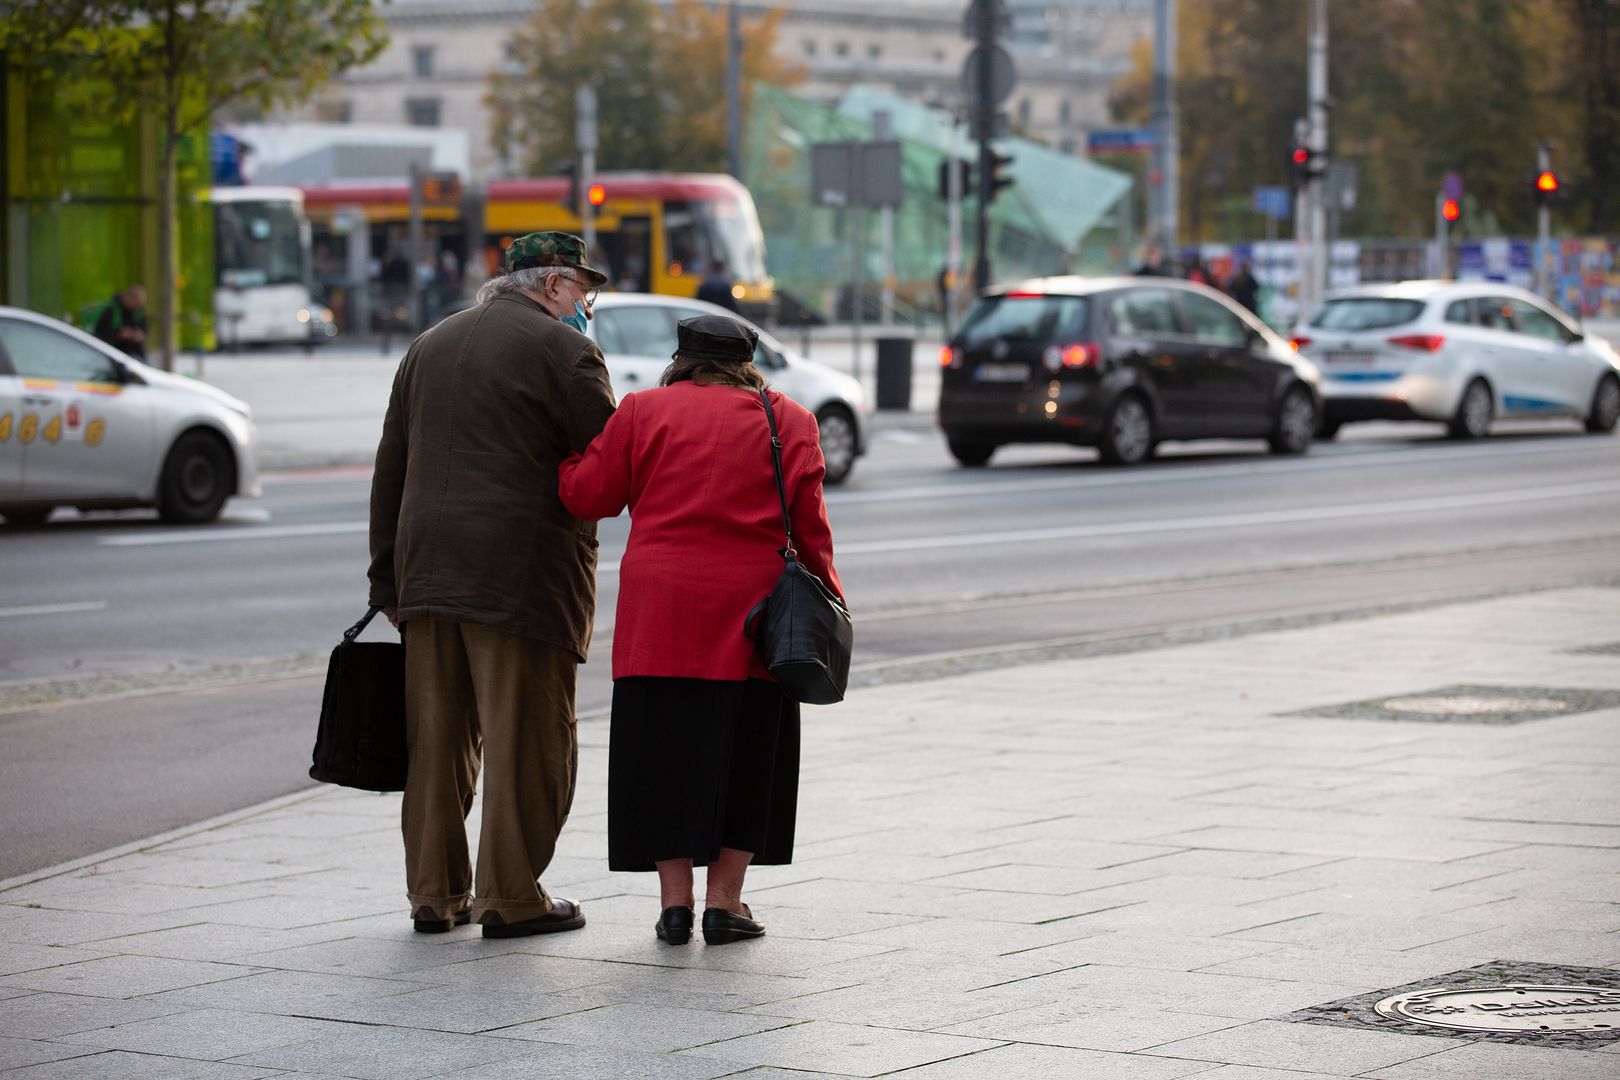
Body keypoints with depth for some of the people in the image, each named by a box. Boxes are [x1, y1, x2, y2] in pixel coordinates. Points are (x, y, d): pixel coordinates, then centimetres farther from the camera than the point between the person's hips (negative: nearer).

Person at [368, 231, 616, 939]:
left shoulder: (428, 348, 18)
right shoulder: (563, 349, -4)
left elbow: (389, 474, 18)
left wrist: (389, 581, 20)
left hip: (429, 571, 7)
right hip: (523, 572, -7)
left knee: (437, 738, 10)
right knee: (526, 740, 0)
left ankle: (434, 893, 14)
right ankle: (511, 898, 2)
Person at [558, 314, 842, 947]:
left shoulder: (644, 411, 5)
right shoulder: (788, 420, 7)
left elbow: (586, 496, 4)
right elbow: (808, 522, 2)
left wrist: (566, 450, 23)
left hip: (661, 613, 0)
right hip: (752, 611, 0)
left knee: (667, 752, 6)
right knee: (745, 753, 8)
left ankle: (675, 900, 4)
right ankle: (724, 901, 6)